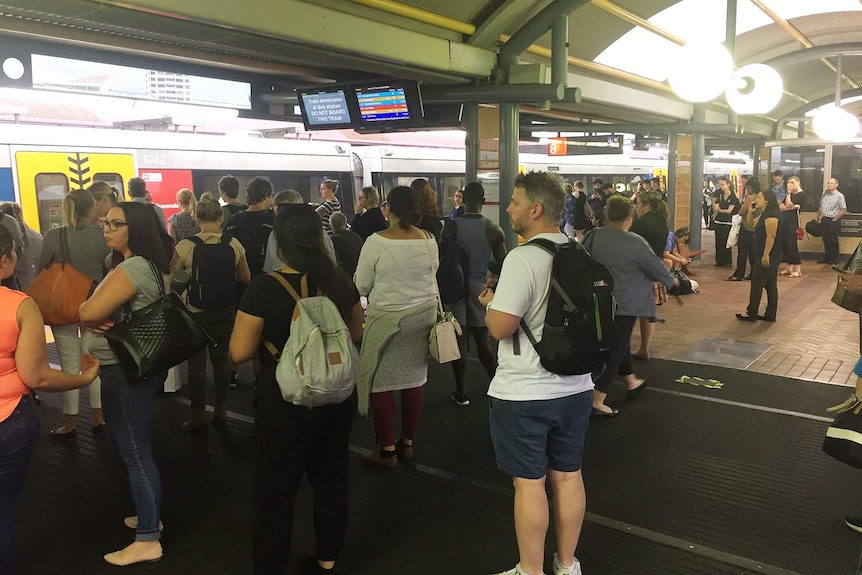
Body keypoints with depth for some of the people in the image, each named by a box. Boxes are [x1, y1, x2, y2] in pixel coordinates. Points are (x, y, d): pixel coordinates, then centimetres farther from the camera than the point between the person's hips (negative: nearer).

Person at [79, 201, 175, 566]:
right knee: (131, 446, 21)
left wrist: (87, 309, -3)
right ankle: (149, 514, 36)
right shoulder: (151, 265, 11)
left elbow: (88, 313, -26)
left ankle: (147, 541, 10)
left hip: (125, 370, -10)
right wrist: (100, 318, -9)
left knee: (135, 451, -1)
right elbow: (97, 314, 13)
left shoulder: (131, 268, -21)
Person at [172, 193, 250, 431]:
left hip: (196, 311, -2)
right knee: (221, 359, 15)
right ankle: (221, 410, 23)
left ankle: (198, 414, 17)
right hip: (226, 310, 2)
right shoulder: (234, 244, -7)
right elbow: (245, 278, 4)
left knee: (197, 362, 9)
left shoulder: (186, 246, -13)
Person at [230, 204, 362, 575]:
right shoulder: (340, 282, -5)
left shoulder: (264, 287, -18)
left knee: (275, 490, 11)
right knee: (330, 478, 21)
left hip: (284, 401, -5)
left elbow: (239, 352, -14)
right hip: (336, 395, 5)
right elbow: (356, 333, 8)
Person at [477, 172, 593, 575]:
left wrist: (490, 303, -2)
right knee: (568, 475, 17)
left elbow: (499, 327, -24)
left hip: (525, 393, -7)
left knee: (529, 482, 6)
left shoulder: (522, 258, -21)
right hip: (575, 387, 7)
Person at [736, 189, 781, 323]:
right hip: (770, 256, 10)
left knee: (757, 284, -3)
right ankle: (770, 315, 14)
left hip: (768, 256, -10)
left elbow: (771, 236, -23)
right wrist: (750, 211, 9)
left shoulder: (771, 215, -17)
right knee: (770, 285, 10)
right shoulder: (764, 215, 14)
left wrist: (766, 255, -26)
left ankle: (751, 313, 4)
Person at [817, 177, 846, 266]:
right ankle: (826, 258, 22)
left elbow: (844, 210, -11)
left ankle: (834, 260, 10)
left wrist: (835, 219, -11)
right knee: (825, 240, 11)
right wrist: (817, 217, 14)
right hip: (824, 220, 6)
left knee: (833, 241, 1)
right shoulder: (825, 194, 8)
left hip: (833, 221, -6)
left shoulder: (839, 196, -10)